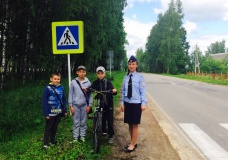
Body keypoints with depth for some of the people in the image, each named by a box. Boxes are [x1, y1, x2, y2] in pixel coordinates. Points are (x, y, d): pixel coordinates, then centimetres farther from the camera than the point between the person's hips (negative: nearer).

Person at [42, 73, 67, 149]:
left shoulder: (61, 88, 1)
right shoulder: (48, 88, -12)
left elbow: (64, 99, 9)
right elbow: (44, 101, -12)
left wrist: (65, 110, 7)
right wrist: (46, 113, -15)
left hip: (58, 112, 5)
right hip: (50, 113, -4)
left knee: (55, 127, 16)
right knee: (48, 128, 6)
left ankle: (52, 141, 30)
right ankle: (46, 144, 14)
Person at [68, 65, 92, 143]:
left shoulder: (88, 82, -3)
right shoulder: (73, 82, -3)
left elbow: (90, 94, 2)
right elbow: (70, 94, 1)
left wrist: (89, 105, -1)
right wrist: (70, 106, -1)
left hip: (84, 105, 1)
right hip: (75, 105, 0)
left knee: (83, 122, 10)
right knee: (76, 122, 7)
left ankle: (82, 136, 23)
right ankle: (75, 138, 17)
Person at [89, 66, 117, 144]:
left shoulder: (108, 82, -6)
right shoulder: (95, 83, 0)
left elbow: (113, 91, -14)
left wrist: (114, 91, -37)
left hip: (108, 104, -2)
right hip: (100, 104, 2)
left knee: (110, 120, 2)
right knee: (102, 119, 8)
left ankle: (111, 136, 12)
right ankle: (103, 132, 29)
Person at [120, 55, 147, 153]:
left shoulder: (140, 77, -8)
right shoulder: (126, 77, 4)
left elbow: (143, 91, -8)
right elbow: (123, 91, 8)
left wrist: (143, 103, -10)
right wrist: (122, 103, 5)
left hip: (136, 104, -5)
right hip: (127, 103, 5)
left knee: (135, 125, 4)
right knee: (130, 124, 13)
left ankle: (133, 144, 16)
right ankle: (133, 143, 28)